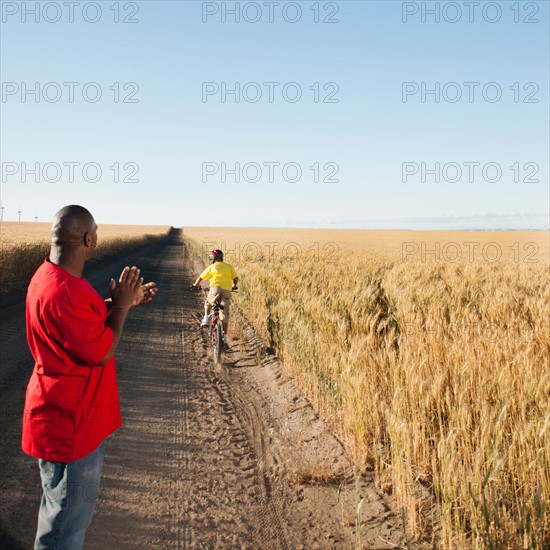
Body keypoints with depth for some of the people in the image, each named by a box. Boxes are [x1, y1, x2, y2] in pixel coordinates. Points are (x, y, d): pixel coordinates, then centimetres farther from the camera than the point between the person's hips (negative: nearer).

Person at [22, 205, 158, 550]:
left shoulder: (55, 276, 4)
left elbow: (87, 321, 19)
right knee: (67, 516, 8)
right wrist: (121, 305, -13)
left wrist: (123, 302, 10)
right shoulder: (62, 292, -30)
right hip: (69, 424, -10)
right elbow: (101, 352, -24)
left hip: (76, 416, 10)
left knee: (76, 506, 27)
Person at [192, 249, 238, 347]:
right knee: (225, 314, 8)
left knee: (208, 303, 32)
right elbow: (236, 278, 11)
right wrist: (234, 286, 32)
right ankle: (225, 337, 6)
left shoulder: (211, 267, 9)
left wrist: (196, 284, 30)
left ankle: (205, 319, 15)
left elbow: (200, 278, 11)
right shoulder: (229, 267, 15)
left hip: (216, 288, -2)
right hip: (227, 290, 2)